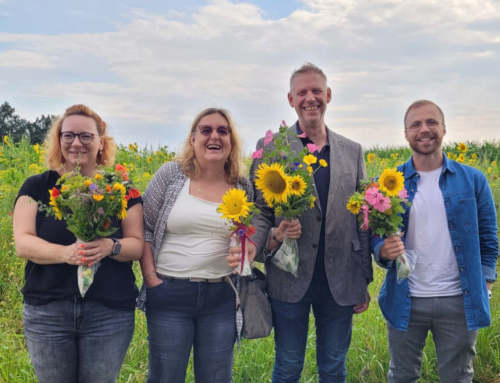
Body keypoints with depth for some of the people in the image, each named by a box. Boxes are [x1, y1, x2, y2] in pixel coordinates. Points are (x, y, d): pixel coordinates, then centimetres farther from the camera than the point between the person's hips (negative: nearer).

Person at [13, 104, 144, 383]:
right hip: (46, 314, 1)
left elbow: (138, 245, 2)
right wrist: (66, 252, -25)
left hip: (110, 314, 0)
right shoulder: (37, 187, 4)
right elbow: (22, 244, -5)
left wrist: (110, 247, -20)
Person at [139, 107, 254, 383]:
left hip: (221, 296, 2)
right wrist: (150, 277, -6)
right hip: (169, 293, -2)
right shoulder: (171, 173, 0)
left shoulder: (243, 188, 5)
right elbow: (144, 227, 1)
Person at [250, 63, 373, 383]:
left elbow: (362, 219, 11)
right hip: (290, 281, -2)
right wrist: (273, 236, -20)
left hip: (340, 282, 2)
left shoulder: (352, 151, 8)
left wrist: (364, 283, 10)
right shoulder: (269, 148, 1)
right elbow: (258, 211, 2)